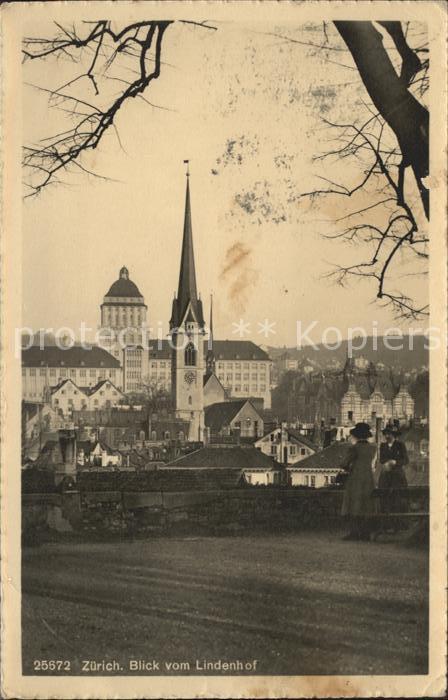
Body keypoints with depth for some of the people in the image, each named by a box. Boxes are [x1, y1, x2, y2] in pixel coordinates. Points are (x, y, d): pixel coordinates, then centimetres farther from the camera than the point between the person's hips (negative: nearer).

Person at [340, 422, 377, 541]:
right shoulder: (373, 448, 7)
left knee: (354, 506, -2)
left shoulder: (354, 448, -11)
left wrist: (349, 469, 10)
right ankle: (365, 533, 8)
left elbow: (344, 464, -10)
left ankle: (354, 533, -7)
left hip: (355, 479, -6)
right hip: (369, 479, 6)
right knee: (366, 507, 9)